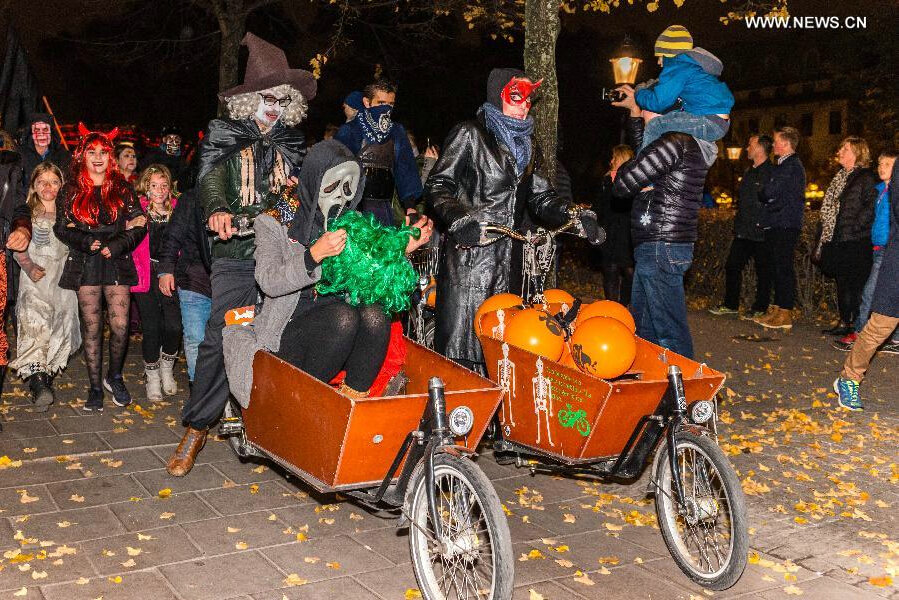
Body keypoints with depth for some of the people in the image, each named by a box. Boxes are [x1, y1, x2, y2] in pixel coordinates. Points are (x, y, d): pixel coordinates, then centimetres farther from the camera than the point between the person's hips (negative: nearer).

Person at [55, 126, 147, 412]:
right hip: (85, 264, 0)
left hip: (117, 263, 0)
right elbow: (61, 228, 6)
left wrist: (117, 245, -11)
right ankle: (95, 387, 12)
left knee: (120, 326, -8)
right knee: (91, 328, 2)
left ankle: (114, 377, 17)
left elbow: (139, 226, 3)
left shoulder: (122, 189, 7)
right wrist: (85, 241, -11)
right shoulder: (70, 191, 8)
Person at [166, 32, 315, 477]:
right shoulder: (223, 133, 8)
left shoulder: (293, 142, 17)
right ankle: (196, 428, 4)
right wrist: (217, 210, -27)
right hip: (236, 255, -2)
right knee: (219, 338, -8)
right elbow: (209, 177, -6)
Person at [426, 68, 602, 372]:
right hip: (468, 255, -6)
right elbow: (437, 186, -5)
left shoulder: (525, 144, 22)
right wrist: (458, 219, -23)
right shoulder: (470, 134, 1)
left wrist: (575, 216, 1)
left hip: (505, 259, 6)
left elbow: (540, 197, 19)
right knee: (459, 343, -8)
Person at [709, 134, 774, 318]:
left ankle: (760, 308, 12)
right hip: (743, 231, 8)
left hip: (761, 233, -8)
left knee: (763, 271, 3)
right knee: (732, 266, 10)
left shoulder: (771, 172, -11)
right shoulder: (749, 172, 17)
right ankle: (731, 305, 20)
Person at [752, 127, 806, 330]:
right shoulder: (783, 165, 20)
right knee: (775, 267, 13)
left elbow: (769, 192, -17)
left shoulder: (793, 166, -13)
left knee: (783, 269, -7)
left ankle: (785, 314, -4)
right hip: (775, 225, 10)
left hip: (785, 226, -10)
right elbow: (769, 195, 23)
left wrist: (762, 193, 3)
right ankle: (777, 309, 21)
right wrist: (766, 197, 4)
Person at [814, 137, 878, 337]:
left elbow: (870, 208, -19)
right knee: (842, 283, 14)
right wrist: (822, 240, 16)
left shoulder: (866, 178, -9)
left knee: (856, 285, -4)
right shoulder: (840, 177, 18)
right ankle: (844, 323, 22)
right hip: (838, 241, 9)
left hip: (856, 243, -9)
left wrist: (853, 228, -18)